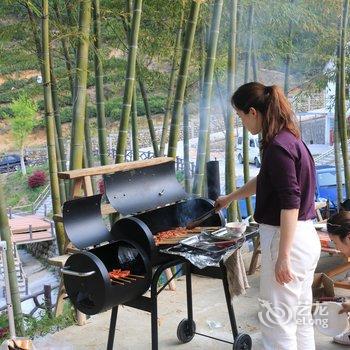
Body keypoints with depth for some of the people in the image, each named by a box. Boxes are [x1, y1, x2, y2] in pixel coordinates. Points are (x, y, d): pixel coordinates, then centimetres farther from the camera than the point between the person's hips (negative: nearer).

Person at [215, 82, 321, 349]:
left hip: (287, 238, -10)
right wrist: (230, 198, 39)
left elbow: (290, 203, -23)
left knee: (276, 319, 1)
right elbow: (263, 181, 27)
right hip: (305, 237, 10)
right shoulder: (290, 139, 12)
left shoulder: (278, 146, -19)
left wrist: (283, 257, -22)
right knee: (300, 316, 18)